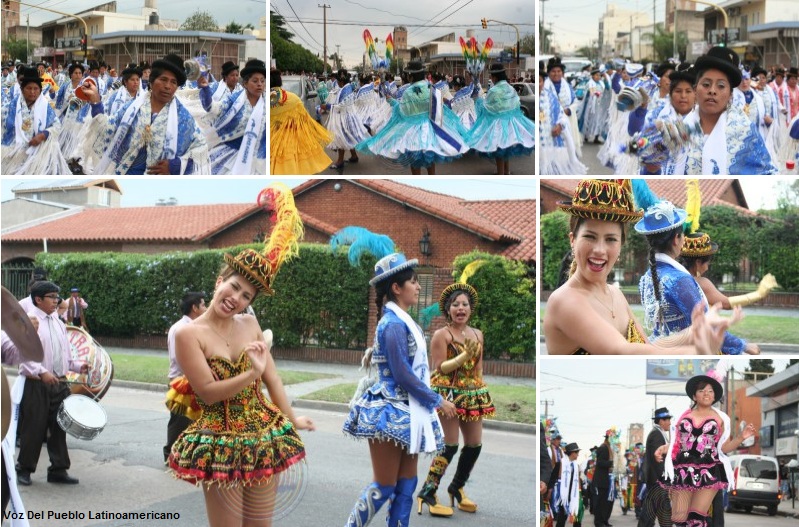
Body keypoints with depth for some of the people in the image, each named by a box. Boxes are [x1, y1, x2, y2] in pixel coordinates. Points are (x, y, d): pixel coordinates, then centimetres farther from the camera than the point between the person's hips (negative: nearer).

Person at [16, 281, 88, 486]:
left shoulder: (58, 323, 15)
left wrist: (77, 366, 5)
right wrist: (41, 372, -27)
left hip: (59, 383, 7)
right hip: (36, 385, -6)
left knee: (58, 427, 8)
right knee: (33, 428, 0)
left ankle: (58, 469, 15)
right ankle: (24, 470, 13)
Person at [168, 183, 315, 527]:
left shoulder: (250, 324, 7)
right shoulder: (189, 334, -9)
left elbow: (272, 378, 10)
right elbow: (207, 392, -15)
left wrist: (291, 420, 7)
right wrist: (252, 374, -23)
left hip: (263, 437, 5)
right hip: (220, 443, -5)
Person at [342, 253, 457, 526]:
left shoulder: (402, 321, 12)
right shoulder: (394, 324, -17)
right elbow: (403, 375, -19)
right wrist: (438, 402, -11)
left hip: (405, 413, 9)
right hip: (390, 413, -9)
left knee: (406, 485, 10)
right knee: (384, 487, -4)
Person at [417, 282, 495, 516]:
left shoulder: (477, 334, 12)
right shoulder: (441, 335, -7)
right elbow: (440, 368, -13)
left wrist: (481, 390, 11)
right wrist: (465, 355, -22)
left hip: (473, 394, 7)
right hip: (448, 393, -7)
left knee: (475, 444, 7)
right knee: (450, 444, -10)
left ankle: (457, 487, 24)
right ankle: (428, 491, -1)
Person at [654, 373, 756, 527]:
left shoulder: (720, 418, 11)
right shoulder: (684, 415, 15)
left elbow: (725, 447, 7)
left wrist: (742, 437, -7)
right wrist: (663, 449, -2)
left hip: (708, 472, -2)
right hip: (683, 471, 2)